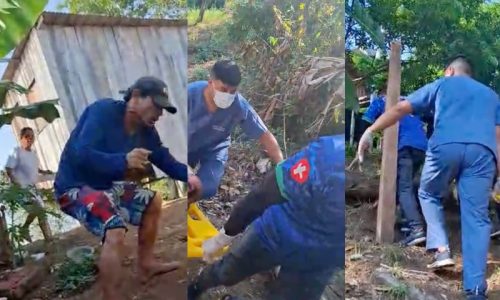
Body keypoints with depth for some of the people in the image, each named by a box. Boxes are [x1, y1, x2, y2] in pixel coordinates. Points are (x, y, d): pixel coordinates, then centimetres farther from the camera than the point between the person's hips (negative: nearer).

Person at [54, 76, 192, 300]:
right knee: (115, 232, -29)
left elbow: (168, 163, 3)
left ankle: (146, 265, 27)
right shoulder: (103, 111, -22)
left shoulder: (146, 131, 1)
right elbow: (81, 154, -32)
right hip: (75, 187, -9)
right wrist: (123, 161, -43)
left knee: (153, 202, 16)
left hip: (105, 185, 9)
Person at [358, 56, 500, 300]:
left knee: (429, 195, 24)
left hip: (446, 146, -2)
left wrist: (371, 131, 21)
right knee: (476, 218, 3)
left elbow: (400, 109, 19)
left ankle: (441, 249, 8)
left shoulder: (441, 84, 26)